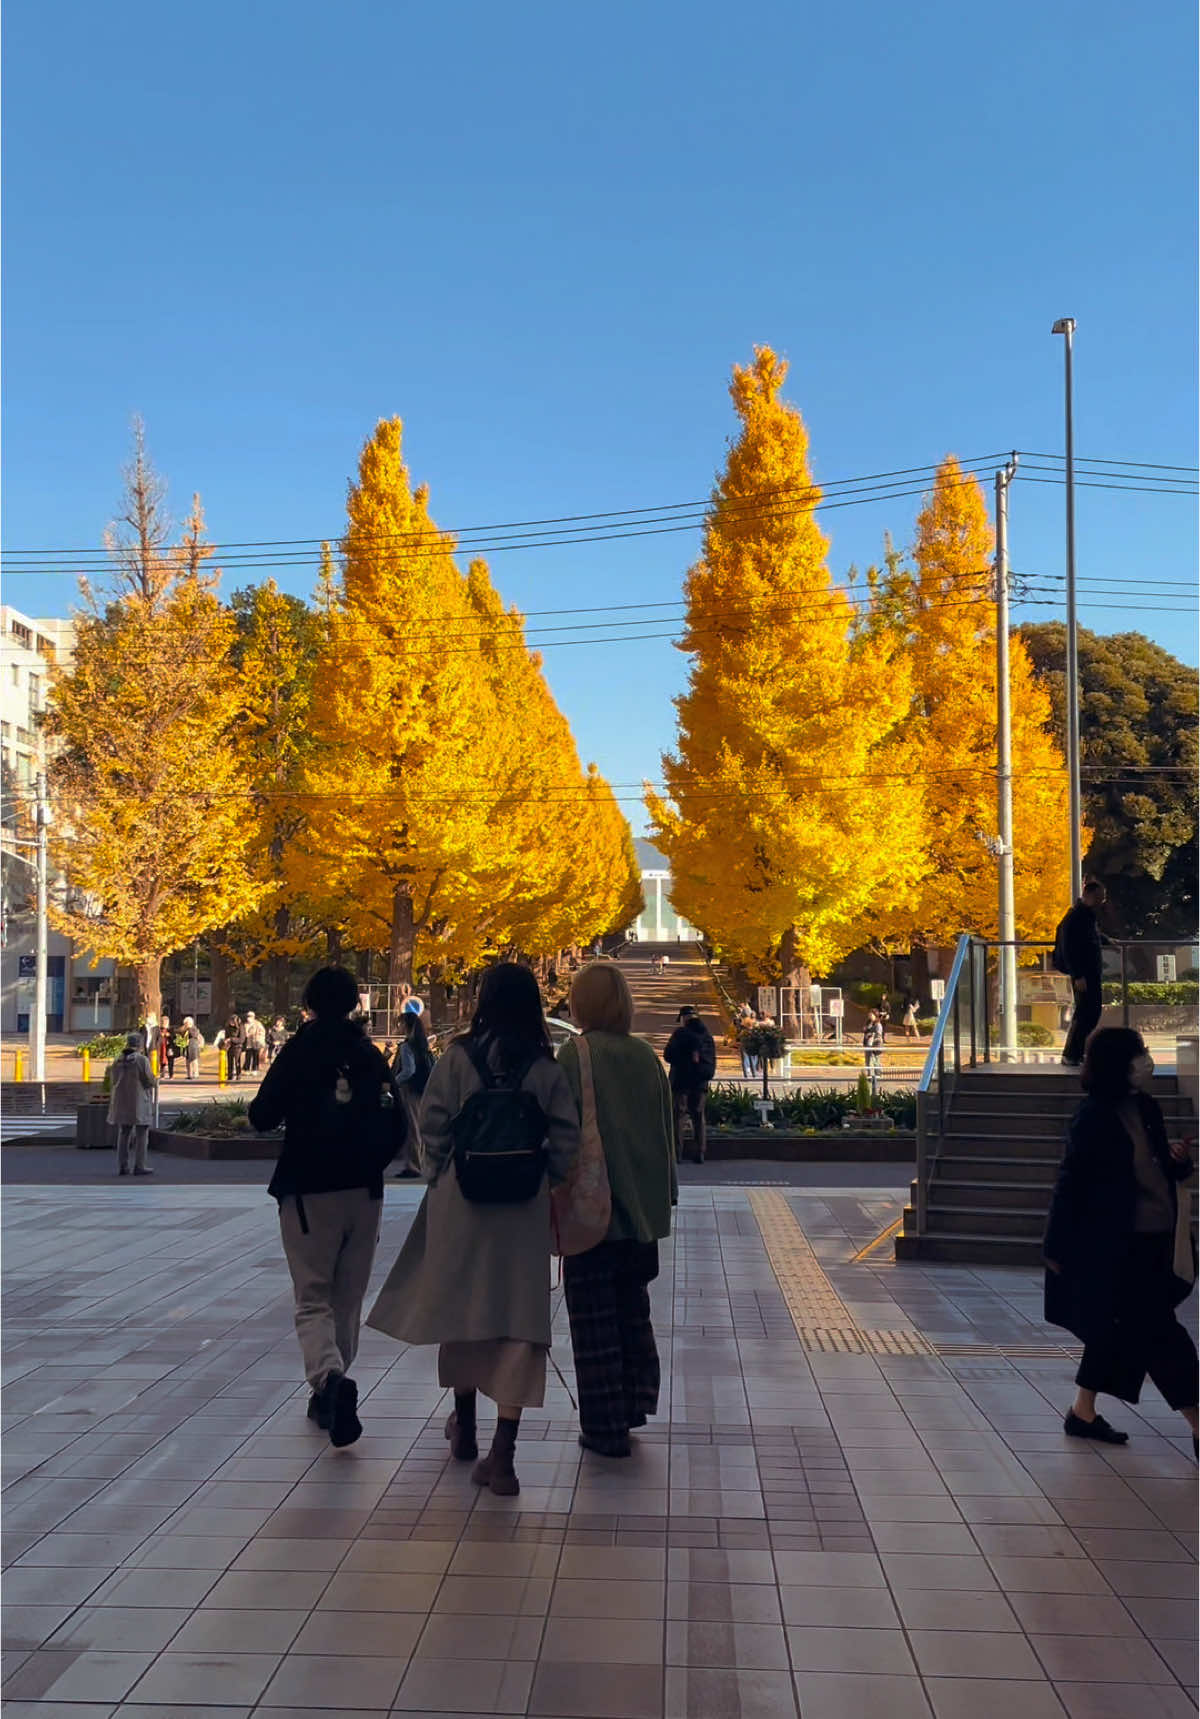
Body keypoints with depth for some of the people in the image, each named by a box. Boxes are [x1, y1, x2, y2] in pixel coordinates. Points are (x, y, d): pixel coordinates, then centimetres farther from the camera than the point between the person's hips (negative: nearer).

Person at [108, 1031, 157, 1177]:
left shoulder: (118, 1061, 5)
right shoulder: (142, 1060, -12)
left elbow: (113, 1081, 11)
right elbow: (150, 1081, -13)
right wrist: (155, 1082, 10)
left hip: (122, 1102, 6)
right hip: (139, 1103, -6)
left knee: (124, 1134, 11)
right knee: (141, 1135, 0)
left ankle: (122, 1166, 9)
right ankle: (139, 1166, -2)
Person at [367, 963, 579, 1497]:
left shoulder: (458, 1056, -7)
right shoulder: (546, 1068, -4)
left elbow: (433, 1127, -5)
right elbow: (565, 1143, -4)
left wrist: (435, 1179, 10)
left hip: (460, 1201, 0)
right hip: (523, 1211, 0)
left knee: (460, 1305, 18)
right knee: (518, 1322, 3)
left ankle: (464, 1428, 36)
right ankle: (501, 1453, -3)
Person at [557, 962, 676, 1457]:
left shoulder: (574, 1057, -13)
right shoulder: (645, 1057, 3)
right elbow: (665, 1133, 9)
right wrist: (661, 1198, 18)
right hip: (641, 1208, 5)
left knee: (594, 1319, 4)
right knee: (633, 1310, 20)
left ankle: (605, 1428, 10)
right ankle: (634, 1403, 28)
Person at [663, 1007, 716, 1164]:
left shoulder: (681, 1033, -8)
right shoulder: (707, 1035, 11)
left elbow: (667, 1056, -7)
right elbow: (712, 1060, 18)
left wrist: (680, 1060, 6)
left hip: (681, 1080, -5)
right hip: (701, 1082, 5)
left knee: (677, 1115, -1)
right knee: (698, 1116, 9)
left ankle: (677, 1152, -7)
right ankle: (700, 1153, 5)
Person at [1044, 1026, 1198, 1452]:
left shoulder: (1146, 1110, 9)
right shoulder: (1094, 1118, -16)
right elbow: (1072, 1182, -15)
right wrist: (1058, 1248, -14)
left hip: (1152, 1241, 9)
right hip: (1114, 1244, -9)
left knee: (1118, 1331, 15)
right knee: (1161, 1336, -4)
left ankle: (1083, 1413, 26)